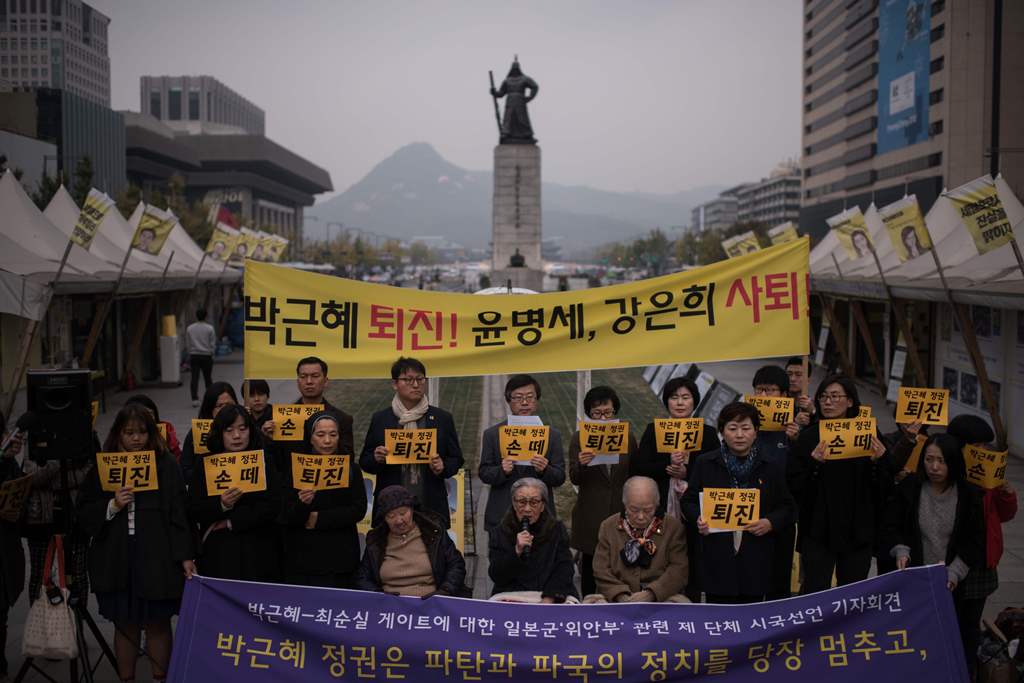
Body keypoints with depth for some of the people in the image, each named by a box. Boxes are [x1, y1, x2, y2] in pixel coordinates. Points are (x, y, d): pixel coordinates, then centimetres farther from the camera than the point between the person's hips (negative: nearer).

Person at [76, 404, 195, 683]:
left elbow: (179, 513, -3)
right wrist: (112, 506, -12)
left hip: (157, 558, -2)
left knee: (158, 624, 5)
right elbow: (84, 514, 6)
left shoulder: (166, 464, -1)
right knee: (125, 625, 10)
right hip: (116, 559, 2)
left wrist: (185, 556, -8)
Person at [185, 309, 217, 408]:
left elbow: (187, 344, 6)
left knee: (194, 378, 0)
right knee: (208, 377, 8)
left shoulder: (189, 328, 2)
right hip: (206, 355, -1)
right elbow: (213, 344, -2)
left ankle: (195, 399, -7)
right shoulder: (210, 328, -6)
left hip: (194, 355, 1)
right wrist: (211, 353, 12)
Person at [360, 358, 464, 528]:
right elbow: (364, 461, 12)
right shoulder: (379, 419, 8)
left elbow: (456, 458, 11)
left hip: (431, 506, 0)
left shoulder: (442, 418, 8)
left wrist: (443, 467, -9)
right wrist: (376, 458, -10)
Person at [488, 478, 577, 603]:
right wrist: (516, 552, -15)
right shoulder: (499, 533, 9)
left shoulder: (557, 530, 10)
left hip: (553, 596, 1)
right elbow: (496, 576, 0)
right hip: (512, 596, -1)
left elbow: (564, 569, 0)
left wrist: (548, 600, -14)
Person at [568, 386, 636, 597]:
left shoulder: (627, 437, 6)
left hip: (621, 512, 1)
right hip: (591, 515, -1)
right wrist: (581, 464, -27)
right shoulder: (579, 438, 1)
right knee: (590, 568, 4)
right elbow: (574, 479, -6)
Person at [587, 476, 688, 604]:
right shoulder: (608, 526, 10)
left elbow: (679, 569, -4)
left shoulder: (673, 526, 5)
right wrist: (621, 596, -14)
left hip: (662, 597, -1)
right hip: (617, 597, 1)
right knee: (589, 602, -28)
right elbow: (601, 571, 4)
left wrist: (650, 593, -18)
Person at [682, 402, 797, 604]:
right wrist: (699, 519, -9)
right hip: (717, 560, -1)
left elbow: (788, 508, 10)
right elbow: (689, 500, 11)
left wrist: (770, 523, -9)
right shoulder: (705, 464, 7)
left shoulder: (772, 468, 8)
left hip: (756, 562, 1)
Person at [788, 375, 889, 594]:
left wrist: (878, 461, -13)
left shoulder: (868, 434, 4)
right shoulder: (808, 438, 0)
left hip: (858, 532, 2)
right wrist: (814, 464, -21)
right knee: (815, 593, -3)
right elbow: (794, 486, -6)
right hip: (818, 532, -2)